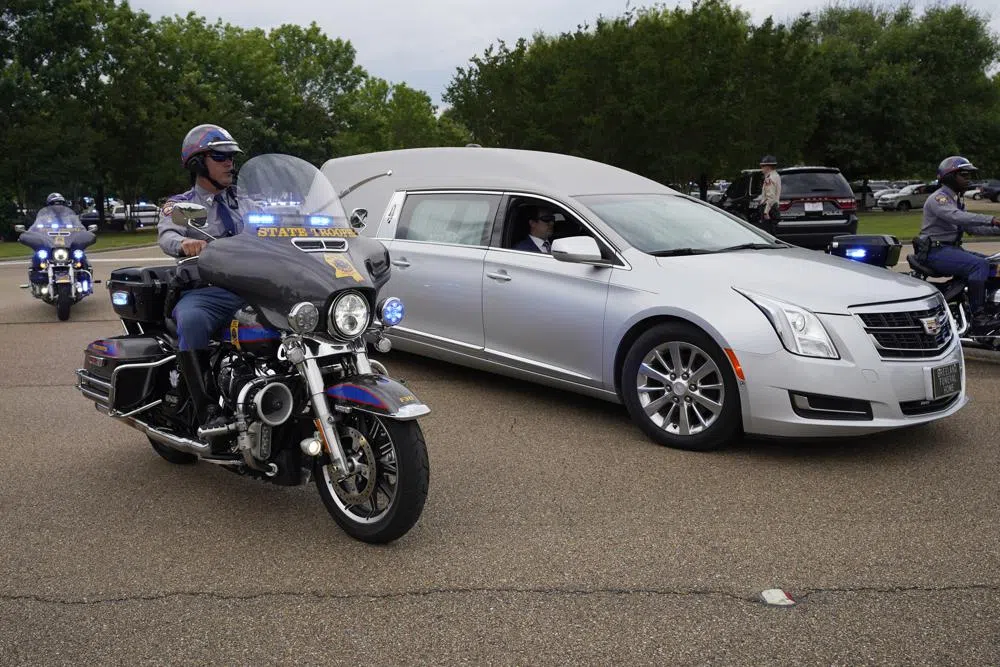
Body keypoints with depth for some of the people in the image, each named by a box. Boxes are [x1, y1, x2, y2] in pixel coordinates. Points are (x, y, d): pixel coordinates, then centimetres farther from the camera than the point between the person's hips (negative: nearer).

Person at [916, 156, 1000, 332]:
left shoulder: (957, 200, 20)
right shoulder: (938, 198, -12)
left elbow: (971, 226, 18)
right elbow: (956, 217, -30)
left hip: (952, 248, 10)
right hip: (935, 251, -10)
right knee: (979, 264, -27)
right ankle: (978, 315, -28)